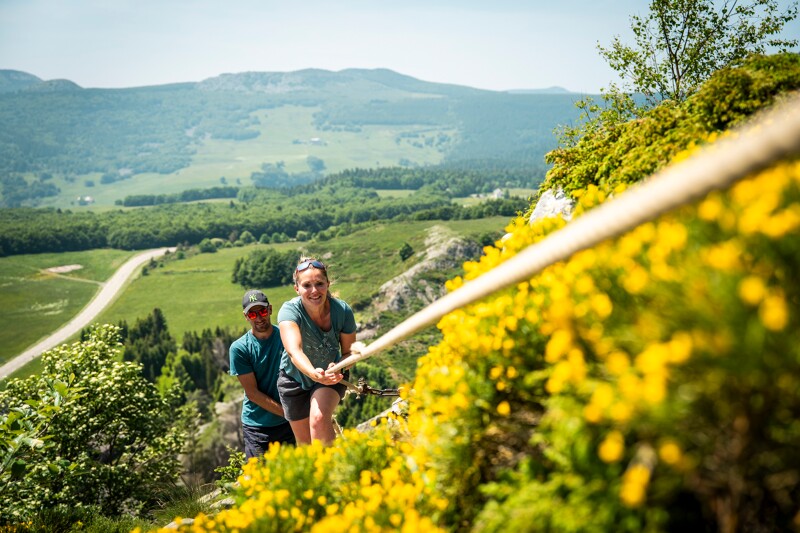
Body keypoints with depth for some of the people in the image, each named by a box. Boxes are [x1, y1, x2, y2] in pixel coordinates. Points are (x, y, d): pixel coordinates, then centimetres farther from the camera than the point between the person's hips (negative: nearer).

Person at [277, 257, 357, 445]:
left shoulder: (342, 310, -23)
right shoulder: (289, 311, -30)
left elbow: (348, 352, -10)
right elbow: (294, 351, -47)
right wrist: (314, 373, -66)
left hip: (331, 376, 0)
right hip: (295, 379, 0)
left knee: (319, 420, -30)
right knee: (304, 442, 11)